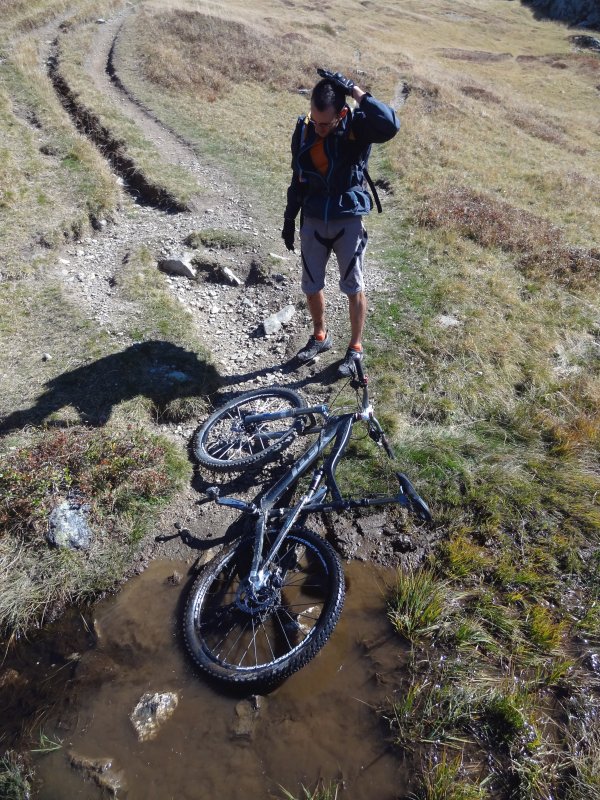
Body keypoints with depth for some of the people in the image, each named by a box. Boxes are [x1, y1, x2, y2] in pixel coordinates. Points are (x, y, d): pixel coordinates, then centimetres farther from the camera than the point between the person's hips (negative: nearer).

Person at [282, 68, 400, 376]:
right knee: (311, 286, 10)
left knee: (353, 288, 4)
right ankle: (320, 336, 34)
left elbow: (390, 126, -37)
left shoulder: (357, 127, -14)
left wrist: (354, 89, -31)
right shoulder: (303, 130, -3)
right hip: (313, 221, 4)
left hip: (349, 220, -4)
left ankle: (355, 348, 21)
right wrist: (289, 218, 11)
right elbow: (298, 178, 9)